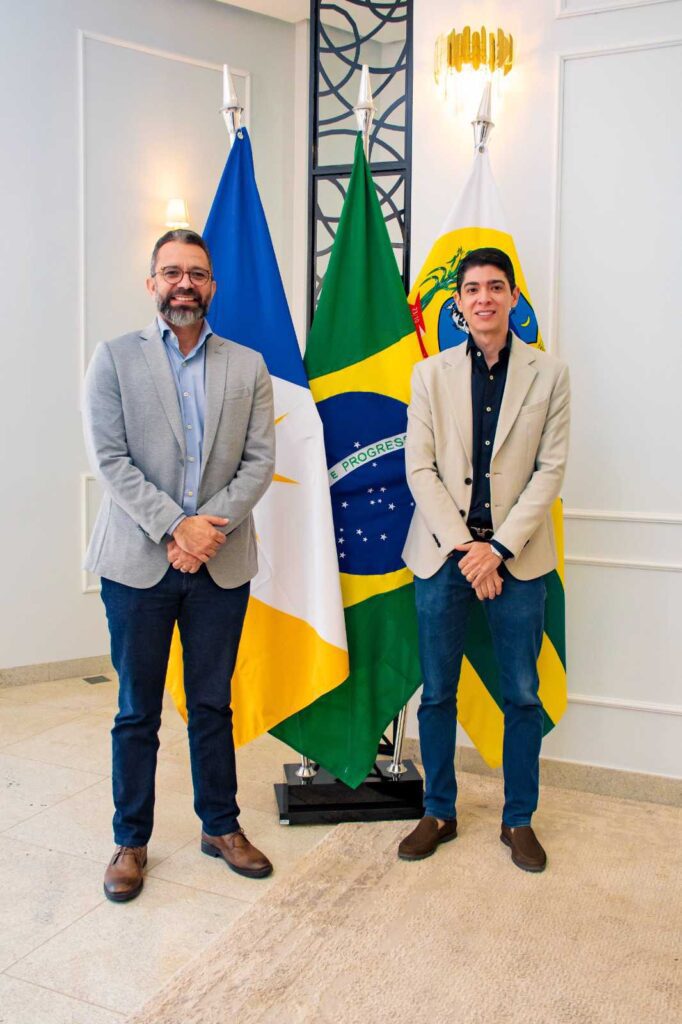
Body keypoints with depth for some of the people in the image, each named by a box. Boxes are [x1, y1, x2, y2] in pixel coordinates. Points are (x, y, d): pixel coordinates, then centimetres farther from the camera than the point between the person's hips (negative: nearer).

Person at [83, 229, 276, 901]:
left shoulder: (247, 366, 8)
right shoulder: (115, 358, 2)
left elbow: (260, 461, 1)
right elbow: (108, 458, -6)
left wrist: (211, 525, -13)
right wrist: (174, 526, -16)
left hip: (221, 562, 2)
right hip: (138, 561, -1)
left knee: (212, 705, 13)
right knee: (137, 712, 9)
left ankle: (221, 827, 30)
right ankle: (131, 841, 26)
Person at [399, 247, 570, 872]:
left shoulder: (549, 375, 2)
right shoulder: (430, 374, 5)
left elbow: (550, 470, -2)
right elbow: (419, 470, 0)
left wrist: (498, 548, -11)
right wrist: (462, 545, -10)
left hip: (517, 557, 0)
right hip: (443, 552, 1)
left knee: (523, 696, 8)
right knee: (437, 694, 9)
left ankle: (519, 820, 26)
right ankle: (439, 813, 27)